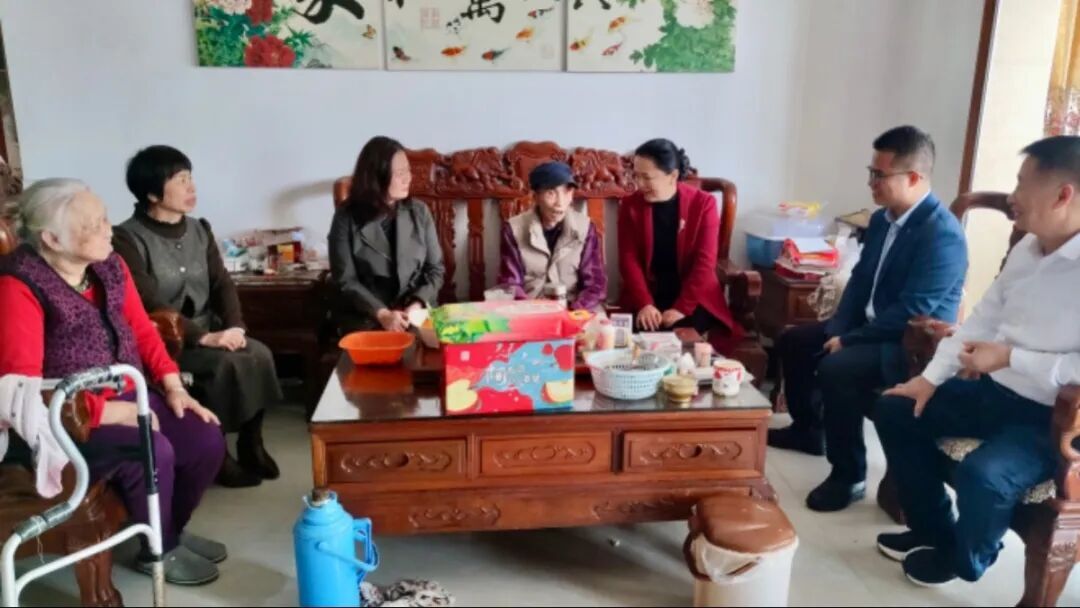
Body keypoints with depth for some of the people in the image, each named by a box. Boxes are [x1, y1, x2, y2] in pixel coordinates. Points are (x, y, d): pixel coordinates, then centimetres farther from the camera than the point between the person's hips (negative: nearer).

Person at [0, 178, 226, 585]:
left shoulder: (108, 265, 3)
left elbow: (142, 330, 11)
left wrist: (173, 386, -3)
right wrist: (110, 412, -25)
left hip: (126, 396, 7)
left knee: (207, 439, -7)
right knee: (153, 451, -28)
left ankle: (171, 528, 20)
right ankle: (158, 551, 1)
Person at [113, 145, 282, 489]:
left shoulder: (199, 230, 10)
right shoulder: (128, 239, -10)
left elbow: (222, 284, 5)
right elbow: (149, 304, -19)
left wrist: (235, 327, -14)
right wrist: (205, 337, -28)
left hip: (211, 331, 6)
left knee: (259, 355, -21)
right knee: (227, 364, -29)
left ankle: (251, 442, -5)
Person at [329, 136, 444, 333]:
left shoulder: (419, 212, 6)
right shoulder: (347, 218, -2)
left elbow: (435, 268, 6)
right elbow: (346, 280, -5)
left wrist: (417, 305, -11)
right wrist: (381, 313, -18)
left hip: (416, 312, 2)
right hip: (365, 317, -2)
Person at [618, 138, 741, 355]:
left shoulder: (703, 203, -6)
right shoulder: (630, 205, 0)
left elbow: (704, 262, -10)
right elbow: (629, 259, -6)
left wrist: (682, 308, -20)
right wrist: (644, 304, -20)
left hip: (693, 297, -1)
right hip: (648, 294, 1)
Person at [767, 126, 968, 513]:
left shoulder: (942, 234, -24)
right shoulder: (882, 218, 4)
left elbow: (912, 312, -27)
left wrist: (849, 341, -21)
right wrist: (837, 330, -4)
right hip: (869, 326, 10)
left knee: (835, 369, -31)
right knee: (793, 342, 10)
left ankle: (849, 476, -13)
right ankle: (808, 430, 28)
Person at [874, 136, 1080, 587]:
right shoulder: (1027, 248, 5)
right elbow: (982, 318, 11)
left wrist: (1009, 357, -22)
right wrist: (932, 376, 5)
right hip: (994, 390, 9)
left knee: (981, 474, -31)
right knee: (894, 409, 6)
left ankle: (963, 557, 6)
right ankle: (933, 530, 21)